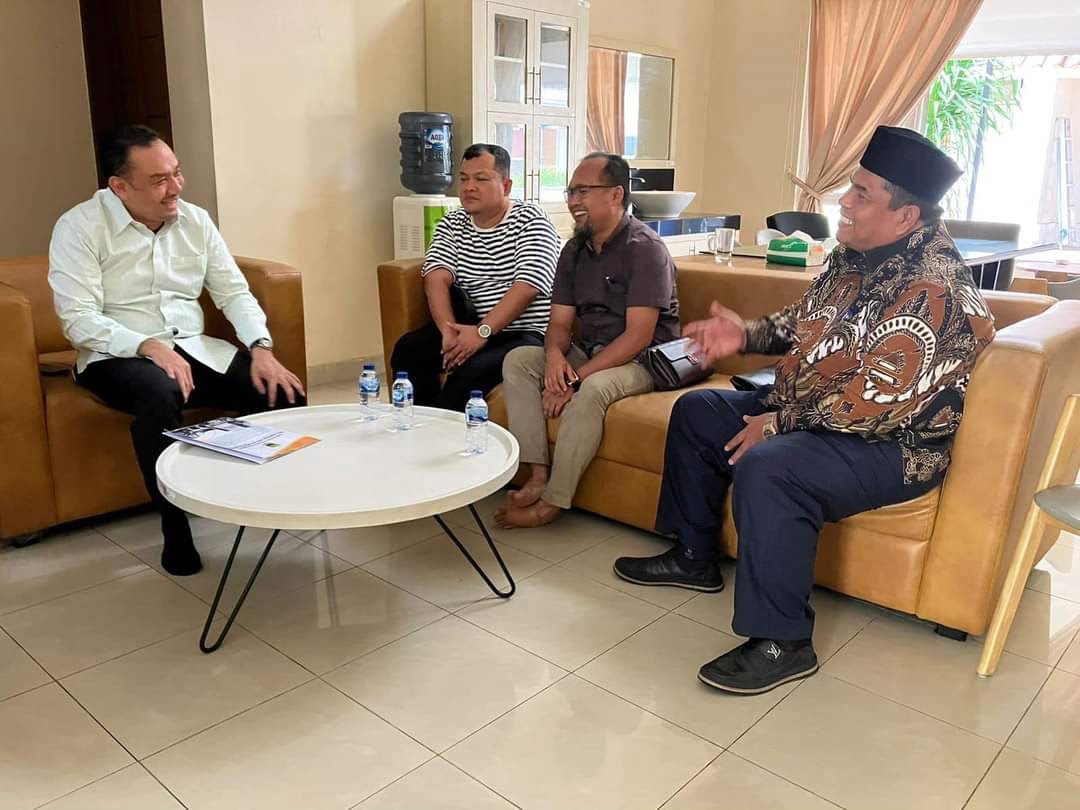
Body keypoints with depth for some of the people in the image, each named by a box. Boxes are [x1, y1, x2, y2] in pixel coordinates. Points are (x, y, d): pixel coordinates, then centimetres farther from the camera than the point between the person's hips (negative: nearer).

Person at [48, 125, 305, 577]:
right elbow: (78, 320, -14)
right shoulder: (80, 227, -7)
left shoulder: (195, 220, 6)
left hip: (195, 349, 4)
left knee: (283, 391, -19)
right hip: (119, 356, -4)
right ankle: (175, 530, -19)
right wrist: (148, 346, -29)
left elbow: (234, 292, 5)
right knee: (160, 394, -40)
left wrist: (262, 348, -13)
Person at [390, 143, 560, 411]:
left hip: (527, 333, -5)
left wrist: (482, 332, -27)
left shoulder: (530, 220, -5)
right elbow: (437, 278, -6)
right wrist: (449, 331, -24)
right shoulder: (452, 224, 10)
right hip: (471, 326, 5)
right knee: (407, 350, -15)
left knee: (472, 370, -31)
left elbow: (528, 286, -18)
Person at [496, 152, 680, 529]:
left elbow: (637, 337, -22)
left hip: (641, 359, -7)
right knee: (517, 360, -10)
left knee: (592, 390, -36)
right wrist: (555, 355, -19)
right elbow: (560, 322, 6)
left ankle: (552, 501, -23)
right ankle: (538, 476, -17)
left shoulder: (645, 248, -15)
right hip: (588, 351, 8)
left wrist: (577, 378, -26)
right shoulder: (574, 250, 8)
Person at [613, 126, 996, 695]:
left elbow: (878, 401, -30)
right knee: (697, 411, 11)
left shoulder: (933, 290, -25)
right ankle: (694, 556, 22)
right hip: (808, 411, 10)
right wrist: (747, 335, -1)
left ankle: (781, 643, -20)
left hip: (892, 445, -10)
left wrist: (782, 422, -21)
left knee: (765, 468, -36)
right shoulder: (855, 255, 4)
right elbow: (803, 322, 18)